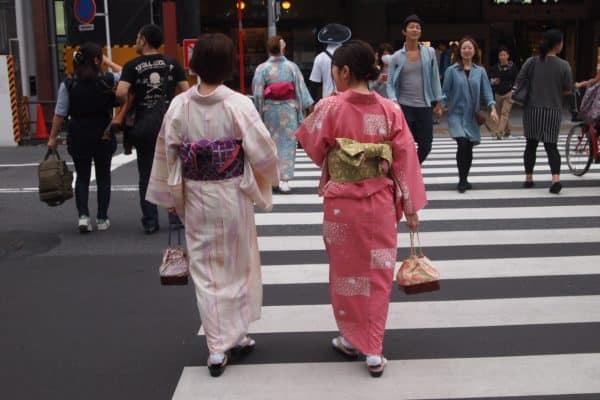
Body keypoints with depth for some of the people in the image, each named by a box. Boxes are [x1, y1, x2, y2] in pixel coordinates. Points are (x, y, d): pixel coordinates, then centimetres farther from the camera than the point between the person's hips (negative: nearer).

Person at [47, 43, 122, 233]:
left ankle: (83, 215, -2)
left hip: (78, 137, 1)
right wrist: (108, 62, 14)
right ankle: (102, 219, 17)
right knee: (103, 177, 12)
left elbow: (60, 113, -5)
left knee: (82, 177, 14)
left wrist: (52, 137, 2)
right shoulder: (108, 80, -9)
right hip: (103, 136, -1)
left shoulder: (68, 84, -6)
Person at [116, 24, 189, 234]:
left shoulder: (133, 66, -4)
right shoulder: (172, 63, 2)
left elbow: (121, 93, -16)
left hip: (144, 124, -1)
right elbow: (186, 91, -3)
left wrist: (128, 106, 2)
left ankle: (150, 222, 9)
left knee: (146, 175, 7)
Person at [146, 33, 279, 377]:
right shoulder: (239, 104, -15)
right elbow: (262, 152, -15)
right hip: (233, 195, -2)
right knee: (237, 266, 16)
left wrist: (170, 196, 11)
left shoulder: (179, 105, -6)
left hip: (196, 197, 2)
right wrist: (269, 176, 7)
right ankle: (236, 336, 28)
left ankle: (218, 347, 14)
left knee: (206, 271, 11)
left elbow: (167, 154, 0)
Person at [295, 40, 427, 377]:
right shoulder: (391, 110, -6)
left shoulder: (330, 108, -13)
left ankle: (351, 339, 29)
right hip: (381, 202, 2)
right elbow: (405, 160, -4)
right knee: (378, 273, 11)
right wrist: (411, 205, 4)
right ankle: (374, 350, 15)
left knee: (346, 271, 15)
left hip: (342, 202, -2)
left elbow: (314, 149, 0)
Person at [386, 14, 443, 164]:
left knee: (426, 145, 5)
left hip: (425, 106, 2)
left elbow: (435, 78, 8)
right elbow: (390, 83, 1)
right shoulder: (396, 57, 1)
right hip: (404, 106, -2)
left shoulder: (429, 52, 5)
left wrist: (438, 102, 6)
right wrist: (394, 101, -15)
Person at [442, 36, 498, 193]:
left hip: (472, 115, 3)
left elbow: (486, 91, 2)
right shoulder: (452, 70, -1)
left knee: (469, 148, 7)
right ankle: (462, 180, -9)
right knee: (462, 143, -19)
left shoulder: (480, 71, 5)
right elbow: (445, 92, 0)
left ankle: (464, 179, 23)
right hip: (456, 113, -3)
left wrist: (492, 109, -11)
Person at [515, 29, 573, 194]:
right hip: (553, 111, -1)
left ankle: (528, 178, 20)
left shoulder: (531, 62, -4)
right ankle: (556, 178, -13)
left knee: (531, 144, 14)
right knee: (551, 145, 3)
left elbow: (519, 83, 0)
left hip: (532, 110, 1)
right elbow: (567, 90, -1)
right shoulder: (564, 65, -8)